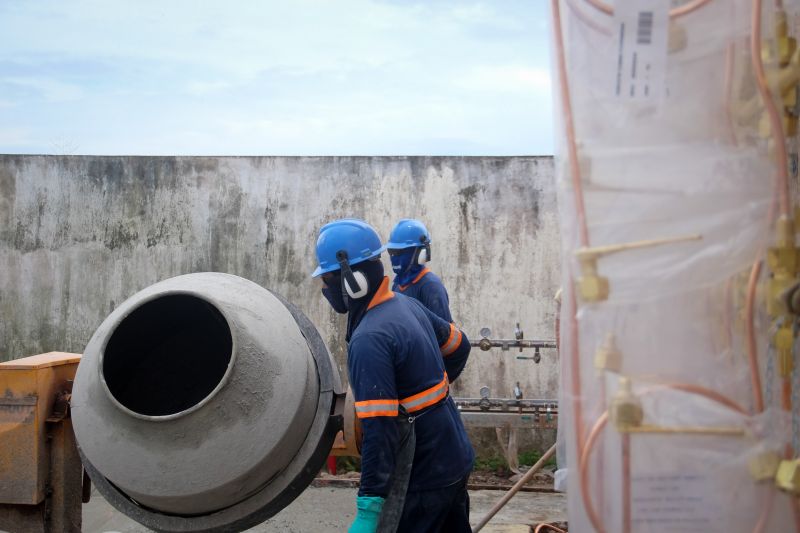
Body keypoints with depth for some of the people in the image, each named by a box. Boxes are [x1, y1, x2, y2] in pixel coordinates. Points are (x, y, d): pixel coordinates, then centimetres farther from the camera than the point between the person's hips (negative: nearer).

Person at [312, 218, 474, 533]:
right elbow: (459, 347, 19)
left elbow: (379, 430, -28)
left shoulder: (369, 340, -24)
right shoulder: (409, 306, 2)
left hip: (423, 479, -9)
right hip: (455, 461, 9)